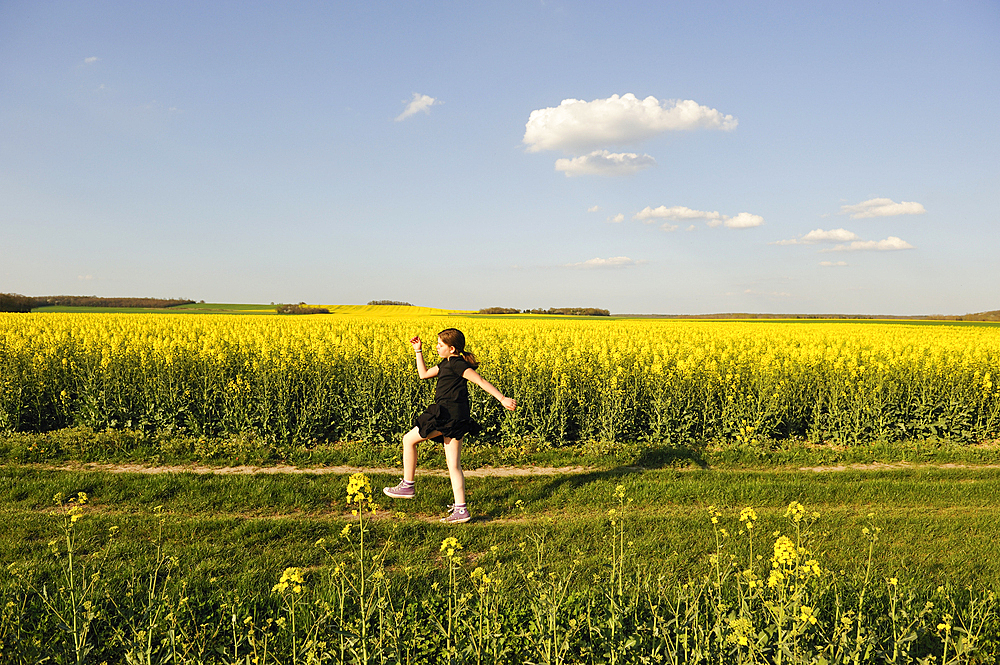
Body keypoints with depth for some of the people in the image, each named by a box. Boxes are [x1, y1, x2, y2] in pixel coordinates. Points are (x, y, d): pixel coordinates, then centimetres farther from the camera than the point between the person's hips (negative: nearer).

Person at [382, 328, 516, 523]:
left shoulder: (457, 363, -9)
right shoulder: (446, 364, 21)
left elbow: (481, 381, -15)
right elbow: (424, 374, 31)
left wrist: (502, 399, -21)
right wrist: (419, 351, 27)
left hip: (449, 414, -10)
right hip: (457, 419, 10)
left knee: (409, 439, 4)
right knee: (454, 465, 7)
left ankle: (408, 485, 11)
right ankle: (461, 509, 5)